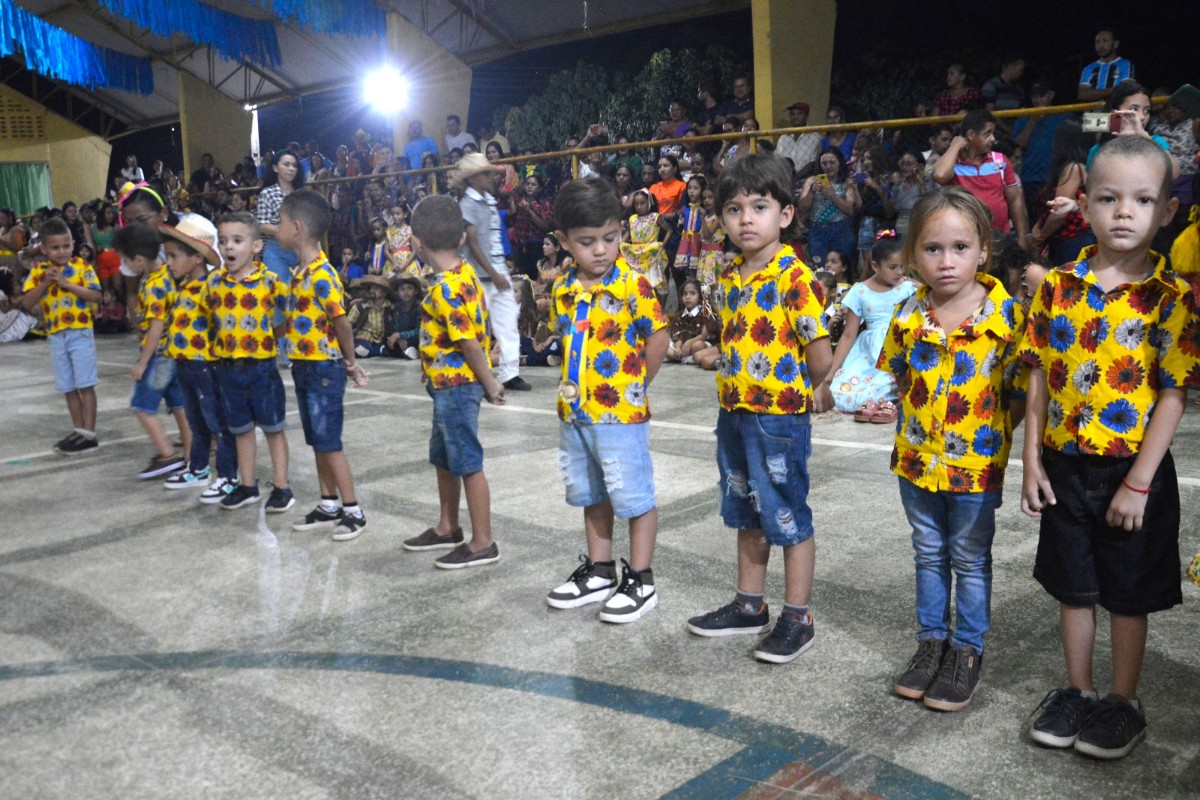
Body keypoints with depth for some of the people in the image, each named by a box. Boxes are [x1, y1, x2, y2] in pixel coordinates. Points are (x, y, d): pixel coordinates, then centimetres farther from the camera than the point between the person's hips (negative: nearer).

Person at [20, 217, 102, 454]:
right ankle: (78, 431, 20)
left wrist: (67, 283, -22)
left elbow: (95, 296, -15)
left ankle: (89, 433, 1)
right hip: (56, 336, 4)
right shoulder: (38, 271, 3)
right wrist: (44, 284, -16)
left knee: (86, 385, -2)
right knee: (69, 388, 11)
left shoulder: (82, 266, -5)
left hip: (80, 333, -4)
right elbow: (26, 303, -3)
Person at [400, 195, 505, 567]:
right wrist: (488, 381, 14)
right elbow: (476, 331, 10)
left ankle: (483, 543, 10)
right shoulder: (465, 274, 6)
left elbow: (470, 343, -22)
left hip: (454, 386, -10)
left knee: (467, 463, 0)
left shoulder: (445, 288, -22)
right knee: (443, 458, 21)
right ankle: (447, 528, 37)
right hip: (449, 385, 10)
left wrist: (489, 385, -12)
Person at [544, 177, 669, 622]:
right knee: (591, 495, 19)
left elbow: (657, 337, -12)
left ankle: (640, 580, 17)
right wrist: (571, 384, 7)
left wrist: (636, 385, -5)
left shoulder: (633, 285, -15)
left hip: (621, 414, -7)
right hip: (574, 413, 7)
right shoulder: (563, 289, 4)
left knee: (635, 497, 4)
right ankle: (599, 570, 34)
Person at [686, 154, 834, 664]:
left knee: (788, 516, 3)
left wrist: (818, 393, -5)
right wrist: (709, 352, 8)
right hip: (734, 411, 8)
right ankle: (749, 606, 34)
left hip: (781, 413, -8)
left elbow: (818, 346, -16)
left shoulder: (794, 276, -16)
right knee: (746, 512, 19)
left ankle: (797, 619, 18)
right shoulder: (729, 279, 8)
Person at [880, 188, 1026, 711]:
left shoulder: (1006, 315, -13)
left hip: (976, 462, -3)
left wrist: (993, 434, -13)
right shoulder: (908, 316, -3)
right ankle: (931, 640, 32)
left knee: (970, 559, 11)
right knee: (929, 554, 17)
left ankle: (967, 650, 26)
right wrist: (917, 421, 3)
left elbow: (1020, 390, -8)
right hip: (917, 458, 4)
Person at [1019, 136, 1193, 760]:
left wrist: (1138, 483, -14)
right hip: (1064, 467, 3)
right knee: (1073, 585, 16)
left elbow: (1173, 396, -11)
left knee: (1127, 593, 11)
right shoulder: (1058, 287, 0)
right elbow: (1040, 379, 2)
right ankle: (1076, 691, 33)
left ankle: (1123, 703, 30)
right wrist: (1033, 462, -1)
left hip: (1133, 472, -3)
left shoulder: (1171, 297, -9)